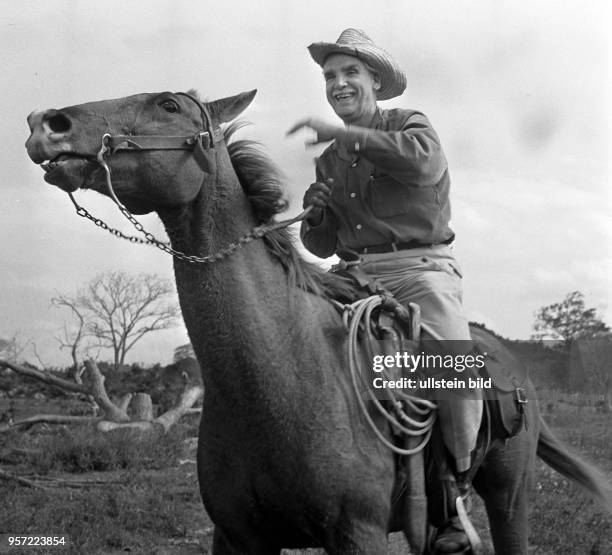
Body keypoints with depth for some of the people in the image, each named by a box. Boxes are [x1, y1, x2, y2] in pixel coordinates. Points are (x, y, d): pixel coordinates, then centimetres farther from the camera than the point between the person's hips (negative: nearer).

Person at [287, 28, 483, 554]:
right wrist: (315, 218, -1)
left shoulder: (410, 124, 5)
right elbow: (322, 247, 23)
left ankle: (455, 491, -12)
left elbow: (421, 160, -22)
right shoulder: (328, 159, 20)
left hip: (420, 269, -6)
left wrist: (340, 132, -21)